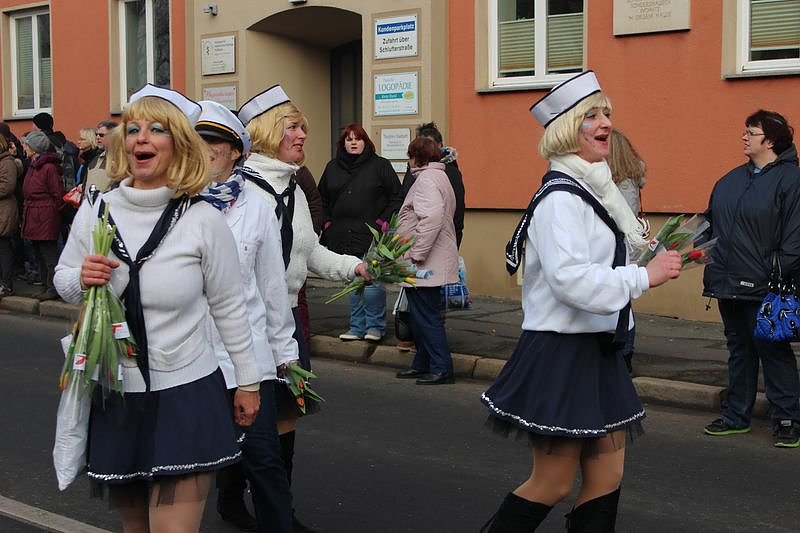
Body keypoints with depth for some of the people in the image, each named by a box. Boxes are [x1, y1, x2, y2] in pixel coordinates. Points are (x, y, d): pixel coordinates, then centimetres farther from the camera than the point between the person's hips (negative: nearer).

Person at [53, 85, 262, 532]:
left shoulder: (204, 221, -8)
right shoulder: (97, 210, 0)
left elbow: (229, 307, 1)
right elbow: (63, 281, 13)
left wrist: (248, 381, 6)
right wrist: (82, 280, -11)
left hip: (186, 395, -3)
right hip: (113, 396, 4)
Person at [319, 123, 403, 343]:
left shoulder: (380, 165, 2)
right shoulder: (333, 167, 13)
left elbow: (396, 197, 2)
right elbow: (322, 199, 23)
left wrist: (384, 221, -7)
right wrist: (327, 223, 11)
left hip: (372, 236, -4)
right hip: (343, 237, 4)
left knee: (372, 284, -8)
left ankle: (375, 326, 7)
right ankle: (357, 327, 18)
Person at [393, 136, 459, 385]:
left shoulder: (426, 179, -14)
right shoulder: (438, 176, 19)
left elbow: (432, 218, -27)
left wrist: (416, 254, -23)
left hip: (426, 263, -11)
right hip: (431, 263, 11)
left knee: (426, 316, -5)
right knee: (421, 315, 16)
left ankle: (441, 368, -1)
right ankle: (423, 364, 25)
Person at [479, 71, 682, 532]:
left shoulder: (594, 189, 13)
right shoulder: (561, 197, -17)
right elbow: (570, 278, -28)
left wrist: (657, 256, 12)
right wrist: (645, 277, -21)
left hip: (595, 350, 9)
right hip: (561, 352, -9)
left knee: (607, 480, 10)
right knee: (552, 485, 0)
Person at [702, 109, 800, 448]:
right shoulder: (730, 181, 14)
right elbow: (711, 221, 23)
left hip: (763, 290, -7)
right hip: (728, 283, 7)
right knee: (739, 351, 15)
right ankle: (736, 416, 24)